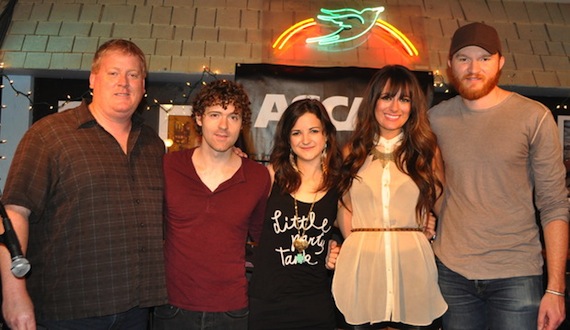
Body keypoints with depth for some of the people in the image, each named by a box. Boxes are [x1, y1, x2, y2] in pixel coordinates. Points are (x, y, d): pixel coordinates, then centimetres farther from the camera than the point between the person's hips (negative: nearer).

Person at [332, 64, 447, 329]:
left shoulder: (427, 150, 7)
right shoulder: (353, 151, 9)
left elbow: (442, 204, 8)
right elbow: (344, 209, 10)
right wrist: (359, 247, 1)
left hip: (413, 265, 0)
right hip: (362, 267, 1)